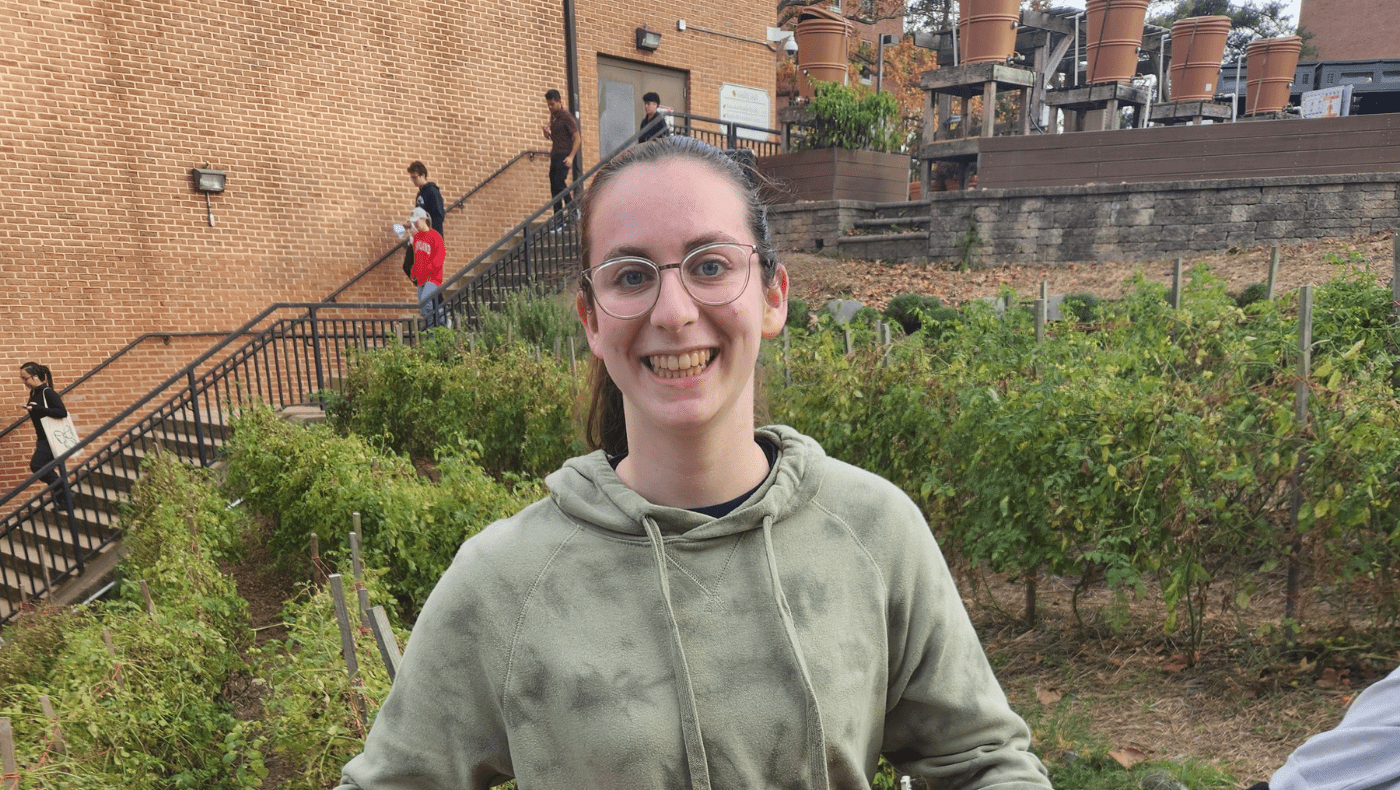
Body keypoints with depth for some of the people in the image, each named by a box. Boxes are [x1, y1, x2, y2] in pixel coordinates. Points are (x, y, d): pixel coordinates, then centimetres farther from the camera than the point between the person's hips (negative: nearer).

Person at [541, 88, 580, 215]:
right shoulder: (552, 117, 16)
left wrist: (571, 156, -21)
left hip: (564, 155, -8)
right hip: (555, 155, 8)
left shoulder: (566, 116, -7)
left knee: (559, 182, -19)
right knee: (554, 187, 4)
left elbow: (577, 138, -11)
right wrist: (546, 132, 2)